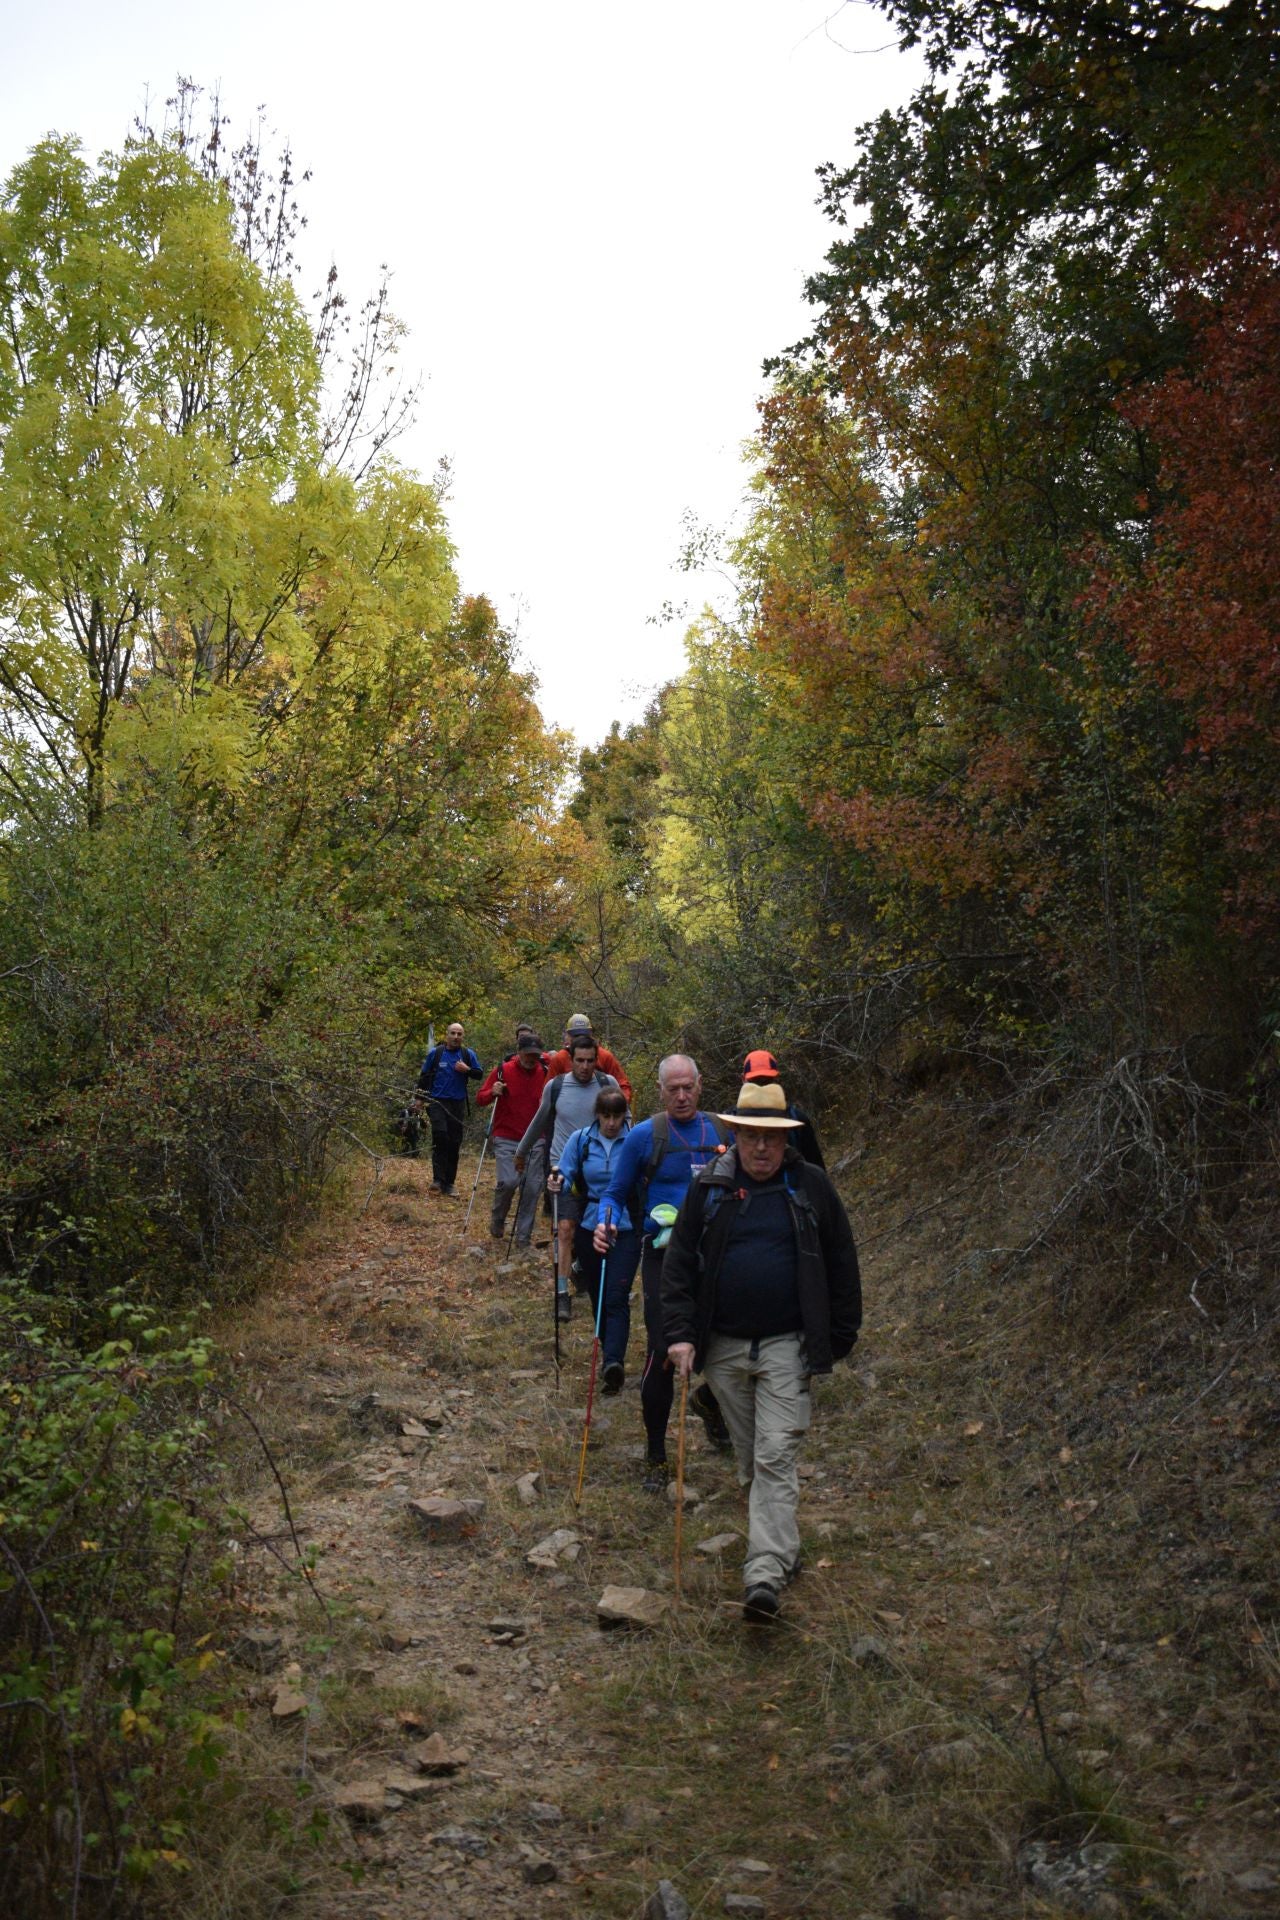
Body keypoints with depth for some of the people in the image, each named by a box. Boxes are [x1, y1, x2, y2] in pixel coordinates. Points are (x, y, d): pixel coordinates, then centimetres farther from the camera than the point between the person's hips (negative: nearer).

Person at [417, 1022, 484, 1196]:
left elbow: (480, 1074, 7)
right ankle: (438, 1179, -17)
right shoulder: (435, 1053, 4)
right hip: (437, 1102, -2)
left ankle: (448, 1183, 11)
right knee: (440, 1136, -19)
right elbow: (424, 1077, 11)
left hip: (458, 1104, 2)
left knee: (454, 1143, 3)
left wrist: (467, 1070, -12)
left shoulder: (468, 1054, 6)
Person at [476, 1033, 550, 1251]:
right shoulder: (503, 1070, -3)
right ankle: (497, 1219, 15)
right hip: (506, 1140, -2)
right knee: (508, 1182, -15)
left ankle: (524, 1238, 11)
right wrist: (492, 1092, -19)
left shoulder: (544, 1073, 3)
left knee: (532, 1188, -1)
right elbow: (480, 1100, 1)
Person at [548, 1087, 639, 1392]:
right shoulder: (581, 1140, 1)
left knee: (616, 1298, -14)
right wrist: (558, 1184, -23)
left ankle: (613, 1362, -22)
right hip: (589, 1227, 4)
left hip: (626, 1229, -4)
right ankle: (613, 1356, 28)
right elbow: (566, 1175, 0)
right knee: (598, 1298, 13)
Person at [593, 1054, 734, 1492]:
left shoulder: (722, 1131, 6)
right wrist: (605, 1225, -19)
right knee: (662, 1354, -5)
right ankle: (655, 1456, 15)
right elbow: (615, 1194, 1)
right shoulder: (644, 1136, -4)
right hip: (664, 1257, -3)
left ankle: (709, 1401, 38)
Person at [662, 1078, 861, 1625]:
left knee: (776, 1457, -10)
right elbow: (679, 1263, 4)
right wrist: (679, 1332, -5)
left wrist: (840, 1339, 4)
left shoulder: (811, 1187, -1)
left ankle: (765, 1575, -12)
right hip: (723, 1346, 3)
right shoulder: (708, 1187, 2)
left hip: (786, 1345, -3)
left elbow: (841, 1268, 5)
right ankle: (782, 1546, 31)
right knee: (749, 1458, 13)